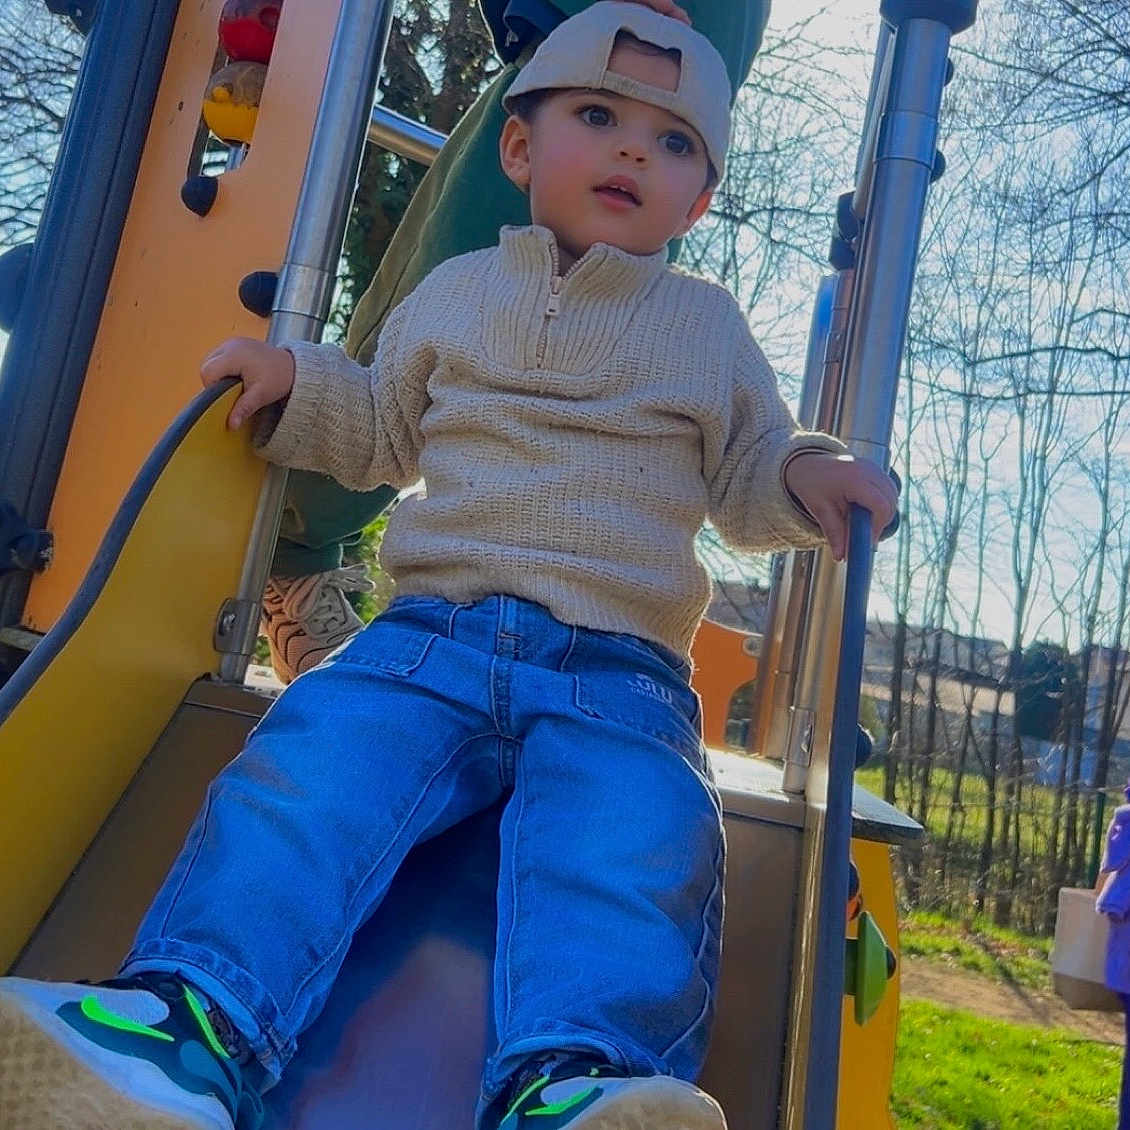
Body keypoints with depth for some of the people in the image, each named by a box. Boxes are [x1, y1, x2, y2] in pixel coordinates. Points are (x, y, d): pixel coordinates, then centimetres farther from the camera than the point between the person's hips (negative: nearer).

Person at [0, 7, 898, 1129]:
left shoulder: (708, 328, 21)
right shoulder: (455, 291, 23)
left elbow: (745, 480, 25)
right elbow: (382, 435, 30)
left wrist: (807, 477, 2)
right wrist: (295, 384, 12)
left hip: (618, 670, 0)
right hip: (435, 630, 1)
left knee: (635, 846, -31)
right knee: (302, 770, -26)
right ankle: (189, 1021, -34)